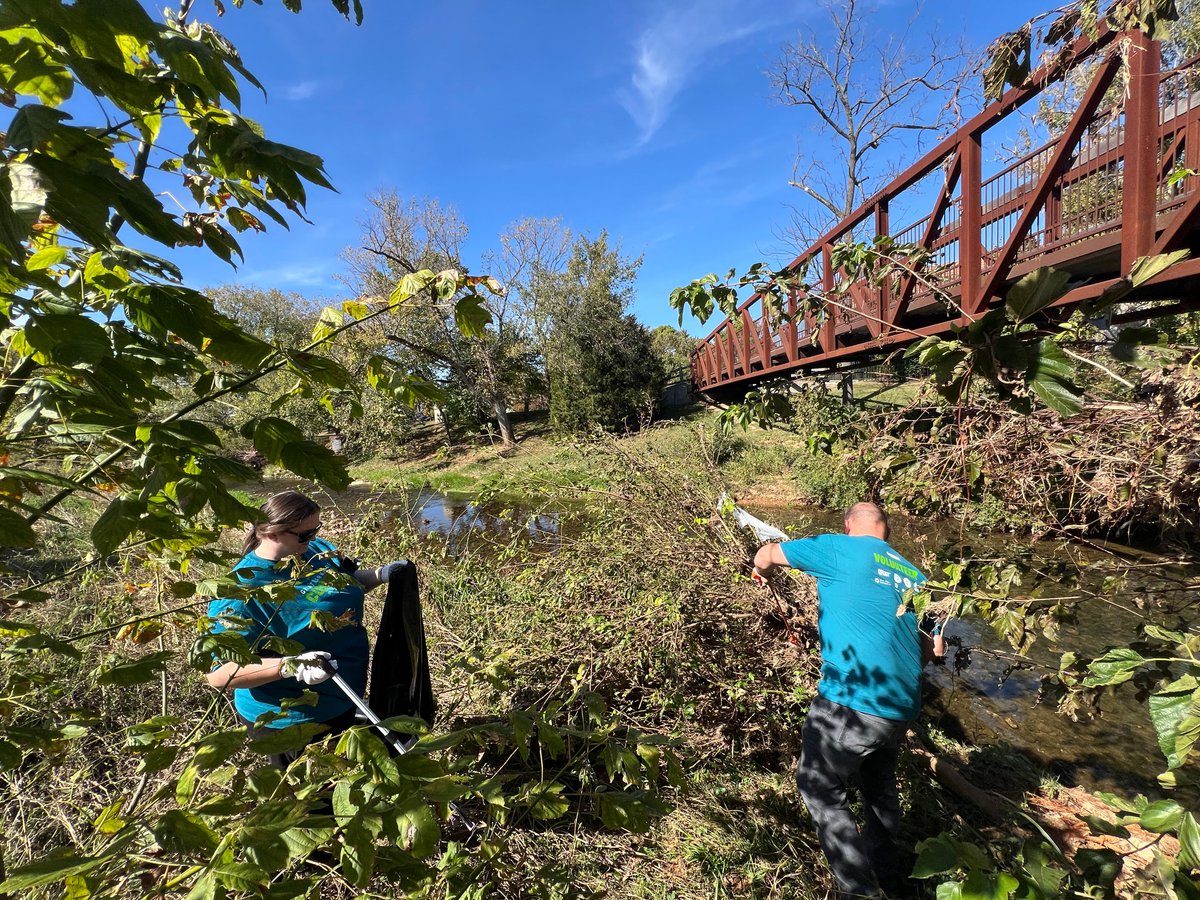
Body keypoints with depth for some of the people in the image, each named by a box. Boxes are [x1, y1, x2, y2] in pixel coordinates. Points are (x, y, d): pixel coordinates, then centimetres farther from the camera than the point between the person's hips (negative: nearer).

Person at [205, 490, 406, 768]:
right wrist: (291, 665, -39)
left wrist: (381, 574, -6)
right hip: (290, 723, -7)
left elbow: (348, 584, 12)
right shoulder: (242, 592, -26)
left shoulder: (317, 548, -6)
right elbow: (218, 674, -26)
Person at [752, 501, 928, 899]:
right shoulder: (913, 575, 13)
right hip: (903, 708, 7)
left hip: (850, 701, -7)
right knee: (878, 785, 29)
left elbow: (766, 555, 4)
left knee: (820, 788, 12)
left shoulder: (840, 548, -4)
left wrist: (762, 571, 27)